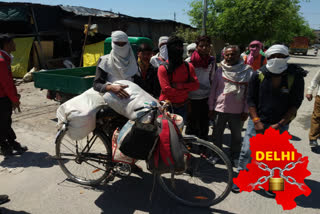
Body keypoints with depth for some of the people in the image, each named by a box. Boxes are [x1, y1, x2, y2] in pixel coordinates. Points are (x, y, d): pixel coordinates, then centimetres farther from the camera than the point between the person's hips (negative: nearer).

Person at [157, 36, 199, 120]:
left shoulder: (189, 66, 4)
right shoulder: (163, 68, -10)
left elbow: (196, 85, -5)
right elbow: (166, 89, -19)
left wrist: (179, 85, -19)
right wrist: (186, 89, -11)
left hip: (182, 106, 4)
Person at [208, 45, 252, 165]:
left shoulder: (247, 70, -5)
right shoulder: (220, 70, 0)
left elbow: (249, 92, -4)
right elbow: (213, 89, 3)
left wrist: (246, 110, -6)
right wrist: (211, 107, 2)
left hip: (237, 110, -1)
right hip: (219, 109, 1)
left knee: (236, 135, 15)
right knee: (217, 133, 14)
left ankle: (235, 157, 34)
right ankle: (216, 154, 33)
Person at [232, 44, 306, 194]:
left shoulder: (296, 77, -6)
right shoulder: (258, 75, -5)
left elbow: (295, 104, -4)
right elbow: (250, 99, -2)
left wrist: (279, 124, -10)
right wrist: (256, 121, -11)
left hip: (280, 124, 0)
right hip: (257, 121, 0)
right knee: (247, 151, 0)